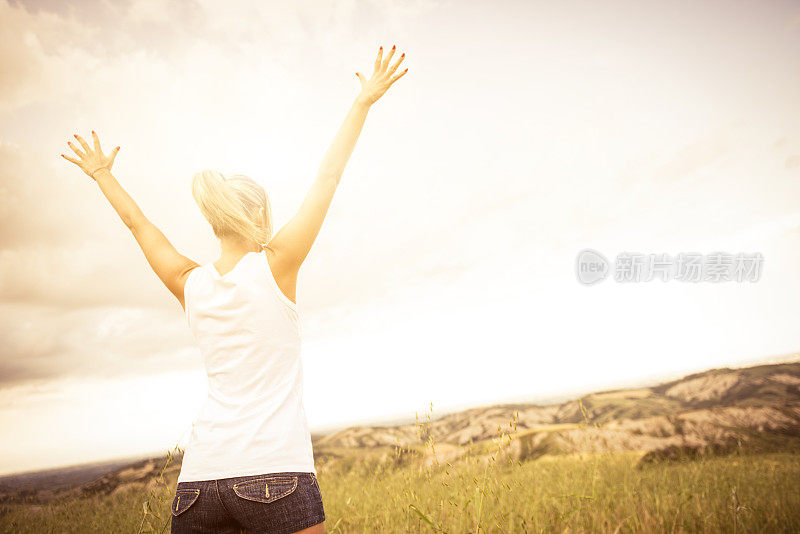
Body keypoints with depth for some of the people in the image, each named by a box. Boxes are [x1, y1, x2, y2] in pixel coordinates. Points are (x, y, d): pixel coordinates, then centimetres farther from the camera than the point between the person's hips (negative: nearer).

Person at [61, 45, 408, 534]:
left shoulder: (191, 285, 8)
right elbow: (328, 179, 2)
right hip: (276, 474, -5)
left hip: (200, 476, 5)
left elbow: (139, 224, 24)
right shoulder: (275, 264, -3)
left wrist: (103, 175, 40)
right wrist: (364, 102, 9)